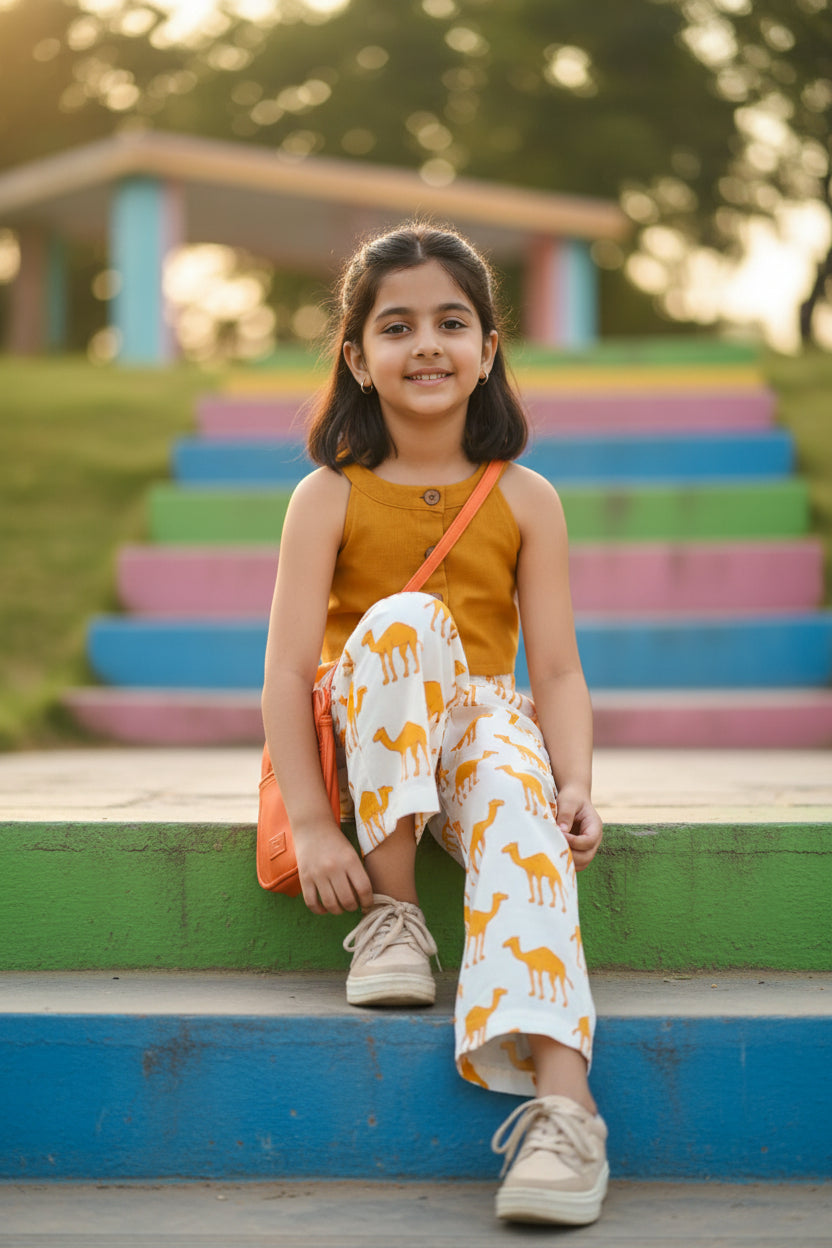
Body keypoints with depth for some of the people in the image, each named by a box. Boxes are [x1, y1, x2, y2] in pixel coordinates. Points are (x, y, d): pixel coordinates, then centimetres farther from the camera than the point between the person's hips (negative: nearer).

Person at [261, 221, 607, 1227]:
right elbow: (289, 669, -8)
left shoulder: (525, 500, 6)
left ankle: (561, 1104, -49)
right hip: (364, 746, -1)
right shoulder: (328, 498, 1)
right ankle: (392, 913, -24)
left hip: (484, 727, 1)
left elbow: (557, 670, 0)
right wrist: (311, 825, -20)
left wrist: (576, 785, -19)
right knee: (404, 620, -32)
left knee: (523, 795, -36)